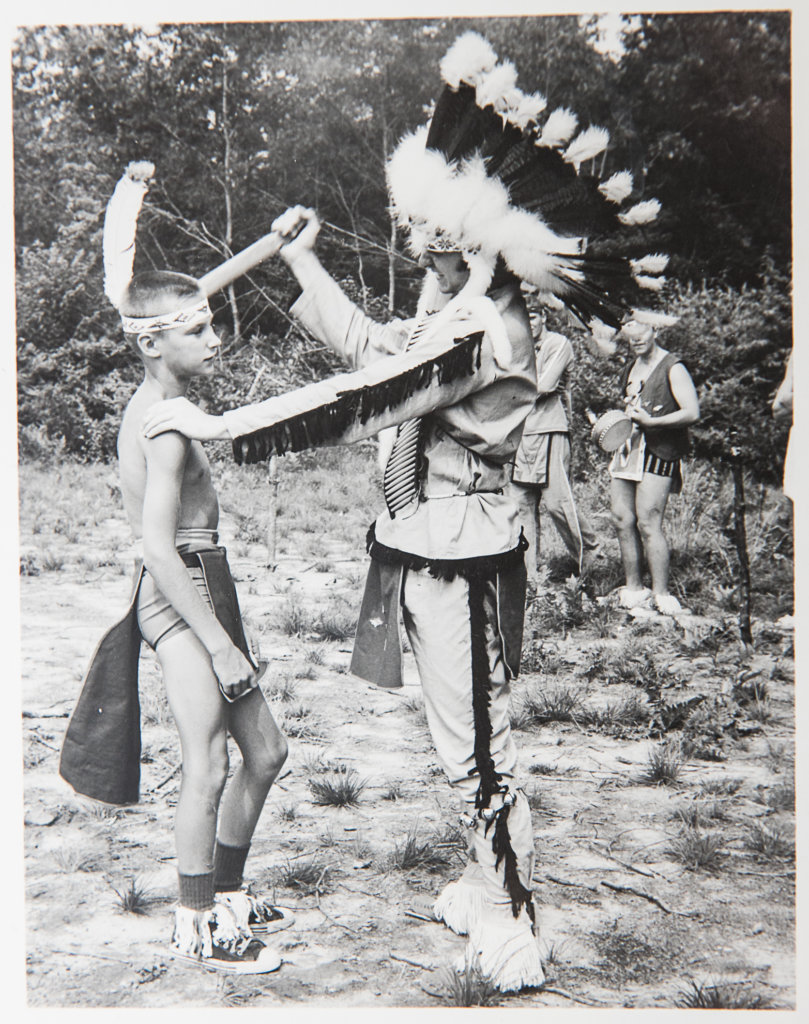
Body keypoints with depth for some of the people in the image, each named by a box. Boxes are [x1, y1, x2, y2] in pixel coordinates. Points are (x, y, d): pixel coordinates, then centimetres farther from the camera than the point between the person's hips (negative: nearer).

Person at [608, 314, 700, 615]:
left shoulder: (672, 368, -5)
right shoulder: (628, 370, 19)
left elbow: (692, 412, -14)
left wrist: (651, 422, -19)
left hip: (658, 454, -8)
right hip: (626, 450, 8)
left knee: (648, 523, -12)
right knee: (622, 522, 3)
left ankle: (662, 596, -5)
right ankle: (634, 591, 11)